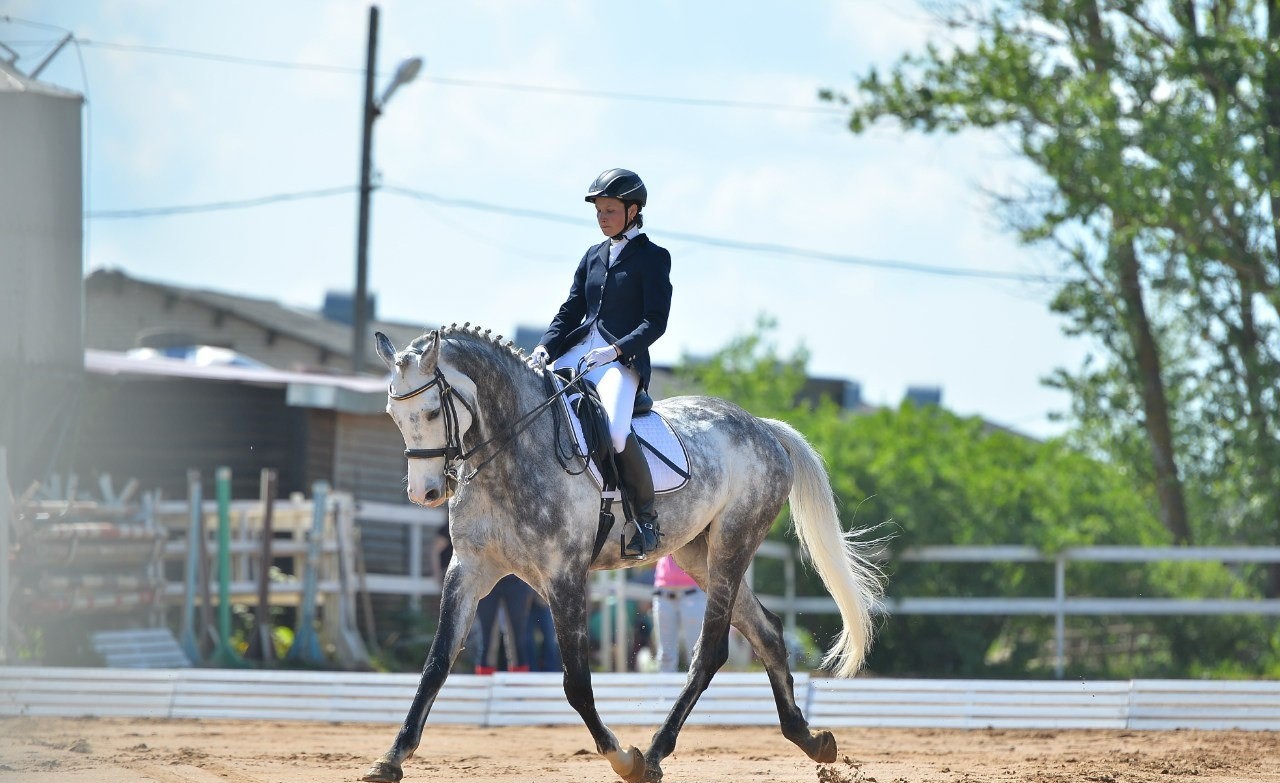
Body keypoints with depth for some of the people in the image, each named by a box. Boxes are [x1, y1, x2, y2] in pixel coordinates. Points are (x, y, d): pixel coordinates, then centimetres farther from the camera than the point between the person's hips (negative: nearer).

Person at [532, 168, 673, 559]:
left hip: (624, 358, -7)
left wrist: (616, 350, -20)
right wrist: (545, 348, -1)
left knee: (615, 428, -32)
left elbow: (655, 321, -6)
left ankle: (646, 519, -20)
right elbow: (570, 310, 17)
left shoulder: (653, 258, 2)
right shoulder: (593, 256, 20)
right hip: (579, 351, 7)